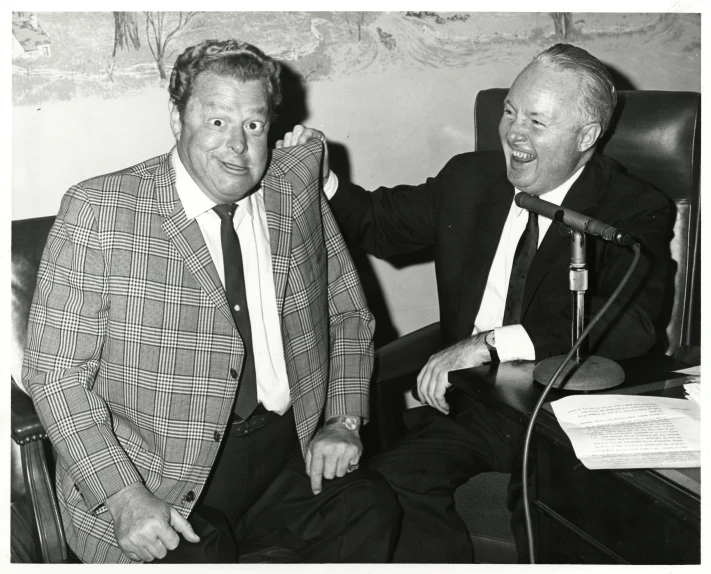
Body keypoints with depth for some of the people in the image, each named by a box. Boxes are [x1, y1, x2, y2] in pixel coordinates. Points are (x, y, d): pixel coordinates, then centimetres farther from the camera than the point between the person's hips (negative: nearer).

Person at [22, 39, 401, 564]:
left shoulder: (297, 191, 6)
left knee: (372, 511, -20)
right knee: (201, 558, -29)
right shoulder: (97, 212, -6)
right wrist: (124, 496, -18)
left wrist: (343, 422, 2)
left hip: (288, 449, 4)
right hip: (159, 472, -3)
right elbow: (55, 370, -8)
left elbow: (348, 315, 17)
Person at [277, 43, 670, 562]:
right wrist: (319, 178, 1)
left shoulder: (636, 210, -6)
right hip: (467, 401, 4)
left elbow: (632, 324, -22)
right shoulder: (470, 179, 9)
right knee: (395, 482, -23)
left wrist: (490, 343, -29)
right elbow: (380, 223, 22)